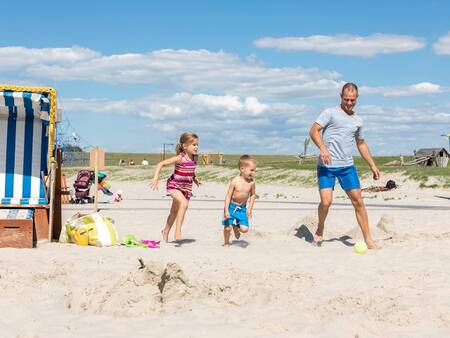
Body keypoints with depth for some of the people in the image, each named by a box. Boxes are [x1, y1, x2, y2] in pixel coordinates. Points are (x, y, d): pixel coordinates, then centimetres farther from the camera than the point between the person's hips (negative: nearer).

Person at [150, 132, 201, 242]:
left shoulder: (194, 158, -2)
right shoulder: (179, 158, -22)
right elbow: (160, 164, -22)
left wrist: (195, 179, 9)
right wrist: (155, 178, -31)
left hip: (186, 187, 6)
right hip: (174, 185, -6)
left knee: (174, 211, 19)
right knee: (184, 204, -31)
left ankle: (165, 231, 39)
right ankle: (178, 231, -27)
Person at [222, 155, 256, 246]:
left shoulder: (251, 182, -8)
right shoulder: (235, 181, -18)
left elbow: (253, 195, 7)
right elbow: (228, 196, -13)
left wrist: (249, 209, 5)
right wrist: (226, 210, -17)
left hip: (242, 208, 3)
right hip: (232, 206, -3)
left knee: (244, 229, -6)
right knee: (227, 227, -2)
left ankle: (236, 227, 29)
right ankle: (226, 242, 27)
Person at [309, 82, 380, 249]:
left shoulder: (358, 120, 16)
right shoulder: (330, 113, -1)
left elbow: (361, 144, 27)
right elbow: (313, 131, -10)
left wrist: (372, 165, 23)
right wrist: (323, 148, -26)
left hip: (347, 166, 5)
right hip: (327, 166, -5)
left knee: (358, 201, 0)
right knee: (326, 201, -15)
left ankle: (368, 239, 6)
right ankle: (320, 229, 13)